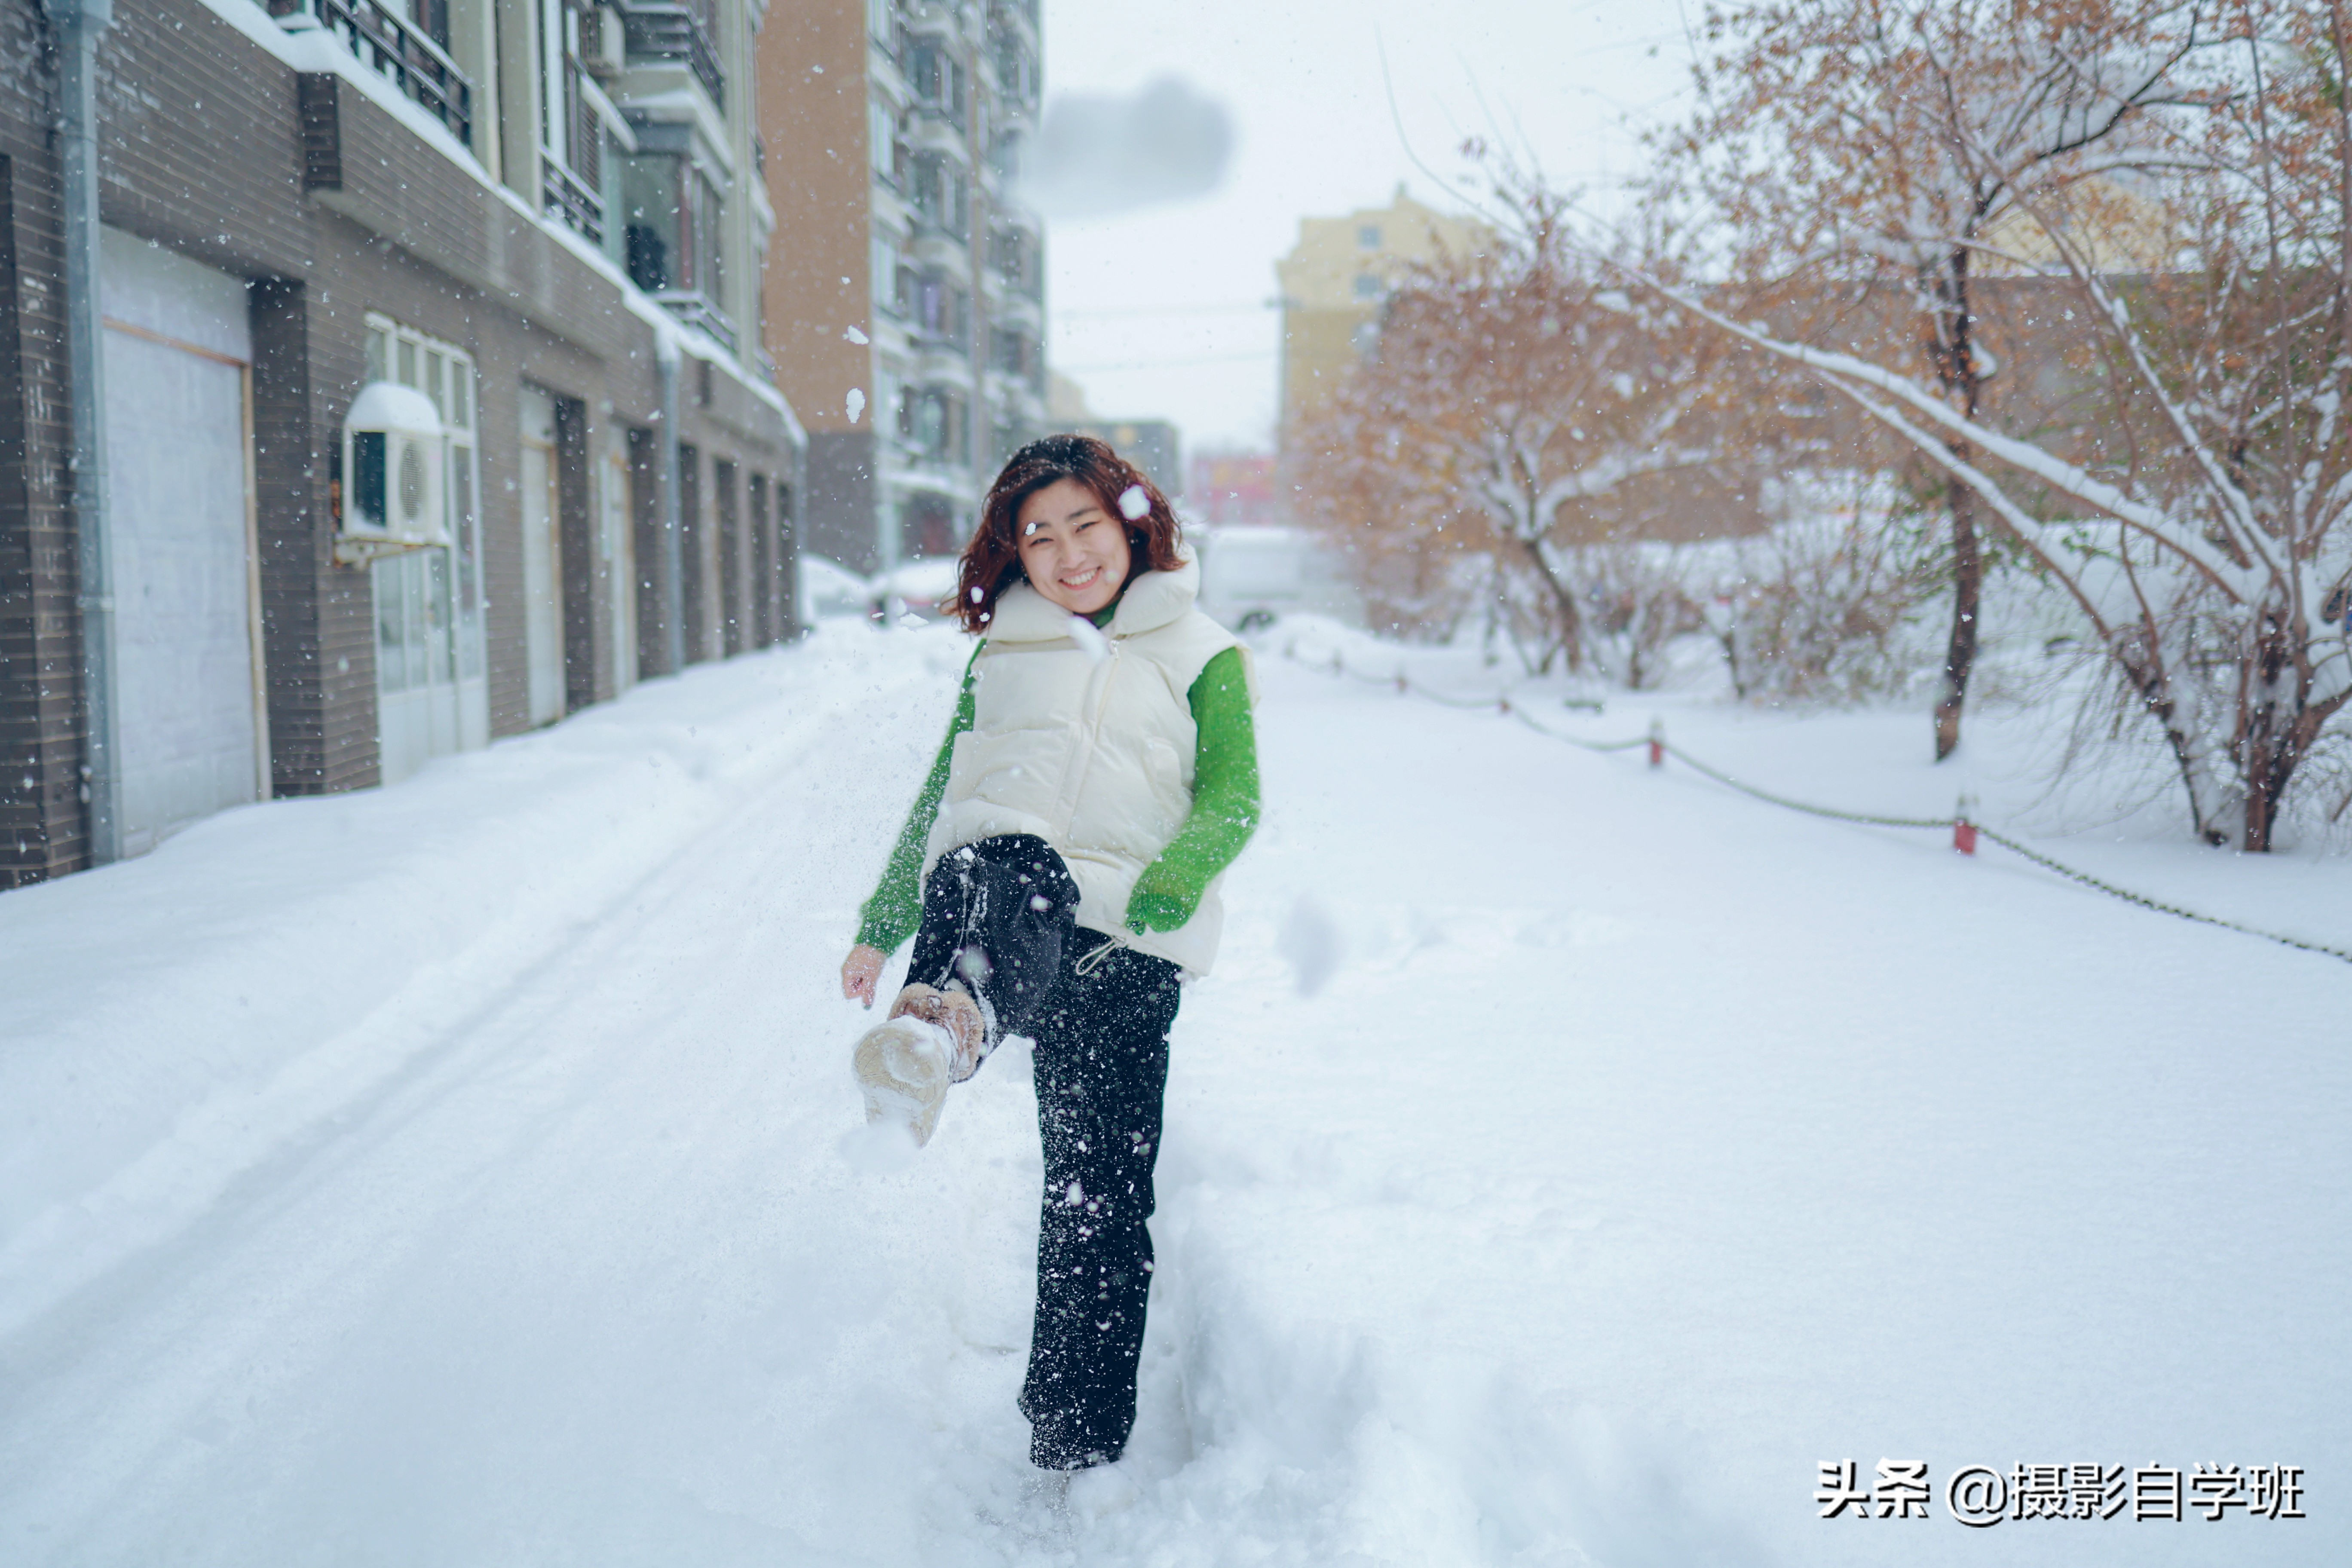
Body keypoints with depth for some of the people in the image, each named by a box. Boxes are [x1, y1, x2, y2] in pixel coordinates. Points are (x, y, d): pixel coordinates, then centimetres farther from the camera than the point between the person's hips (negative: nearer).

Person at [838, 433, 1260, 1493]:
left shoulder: (1202, 653, 16)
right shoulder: (1003, 647, 24)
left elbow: (1233, 802, 3)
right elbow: (939, 796, 29)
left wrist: (1168, 888, -17)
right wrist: (881, 928, 26)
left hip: (1124, 944, 0)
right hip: (990, 883, 0)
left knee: (1099, 1196, -2)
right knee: (1014, 868, -38)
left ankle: (1078, 1453, 10)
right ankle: (951, 1019, -70)